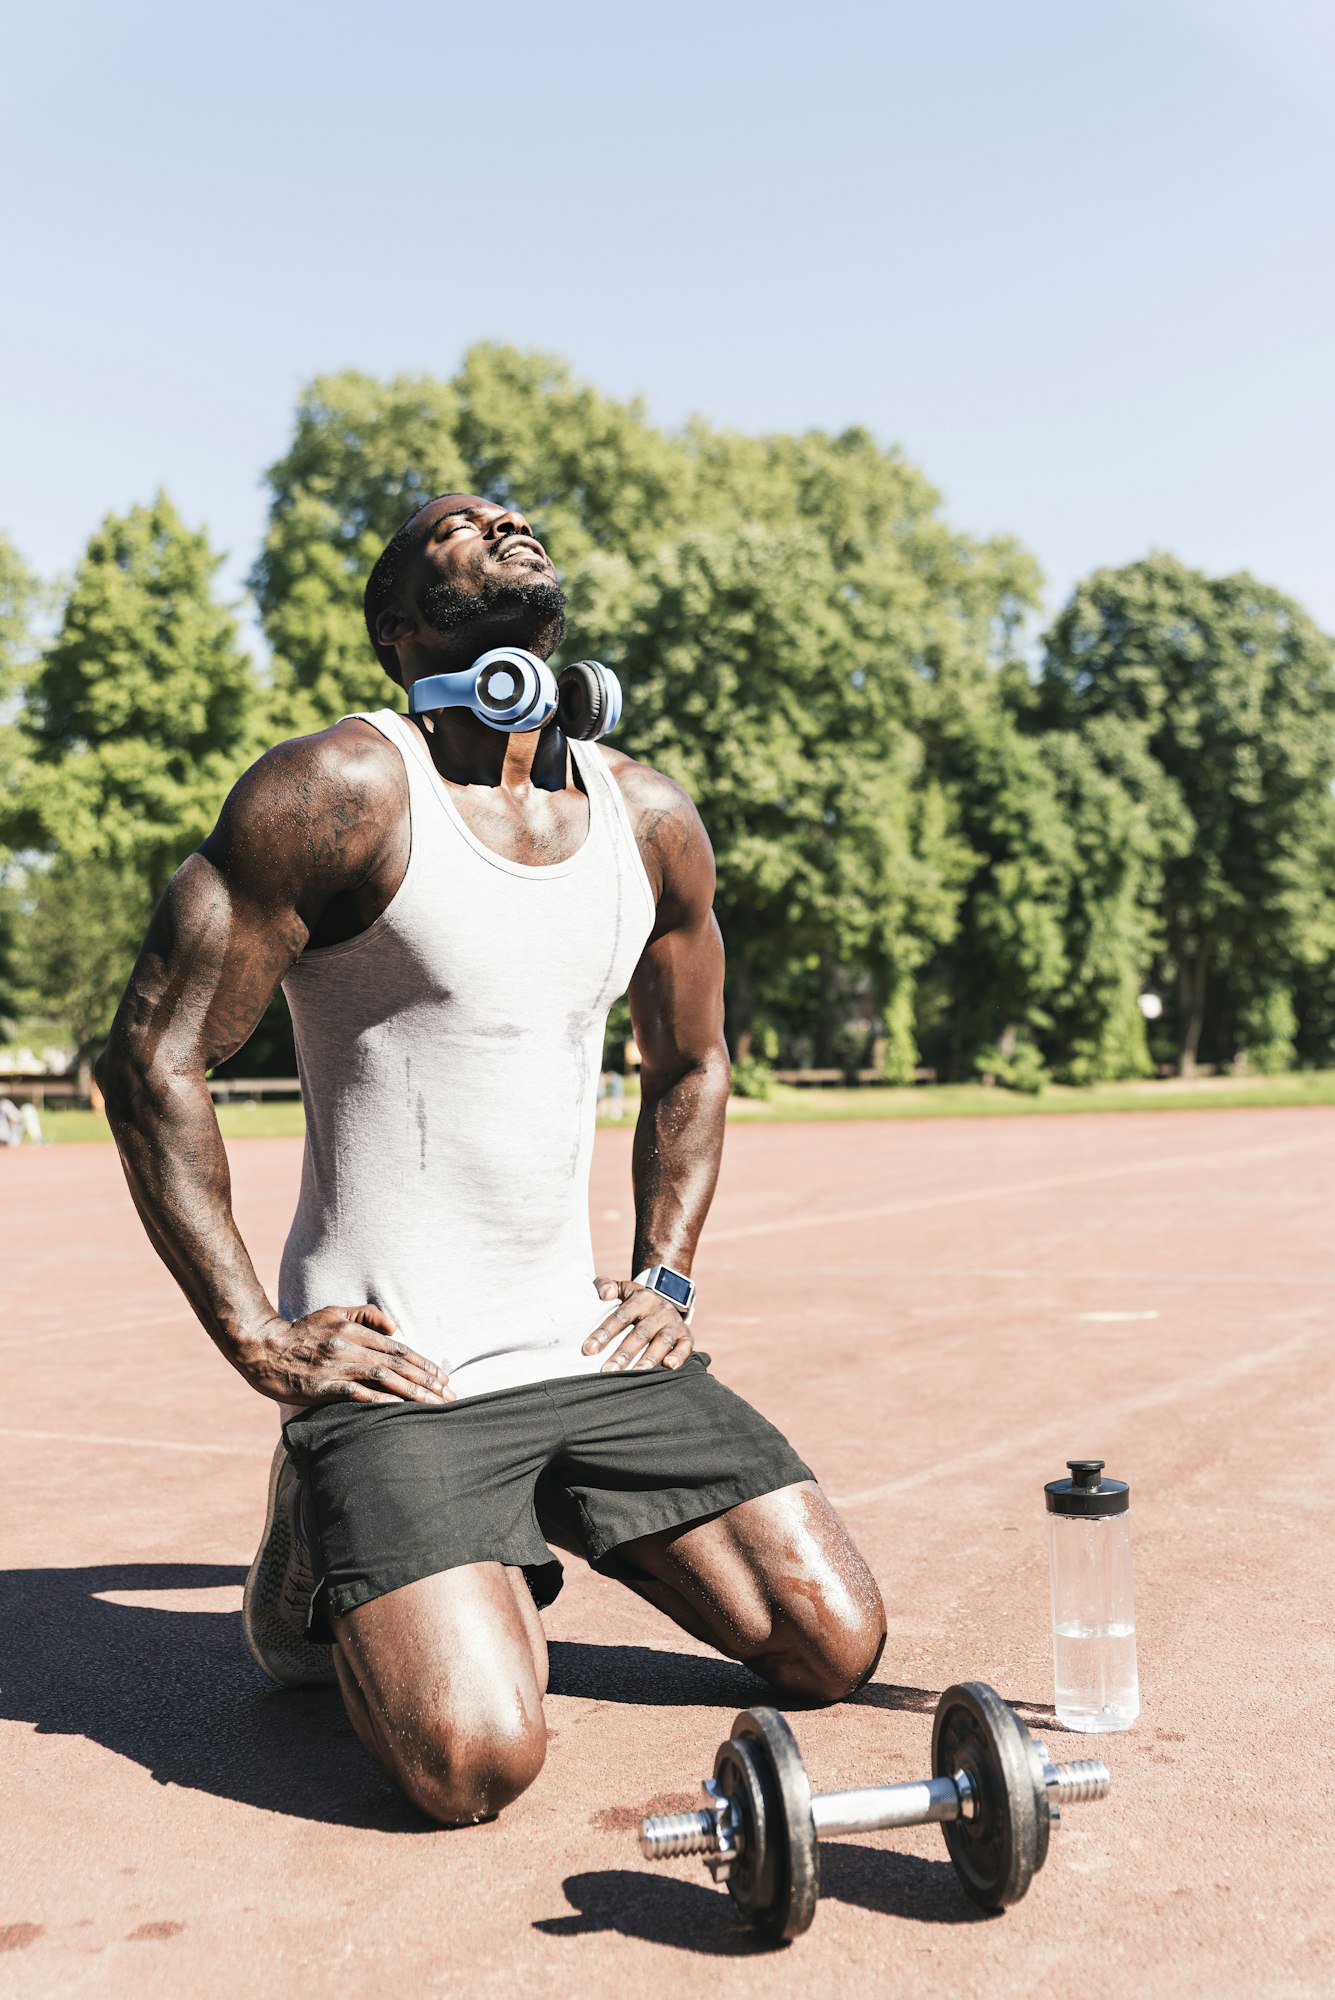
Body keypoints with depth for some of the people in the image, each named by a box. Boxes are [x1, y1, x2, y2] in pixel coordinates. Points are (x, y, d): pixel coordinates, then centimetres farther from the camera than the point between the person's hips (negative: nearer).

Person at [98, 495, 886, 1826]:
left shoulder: (649, 818, 7)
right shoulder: (344, 790, -12)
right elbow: (154, 1058, -11)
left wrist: (664, 1276, 10)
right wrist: (257, 1338, -12)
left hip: (591, 1347, 6)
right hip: (393, 1366, -5)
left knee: (836, 1648, 2)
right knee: (477, 1759, -21)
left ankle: (545, 1520, 24)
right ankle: (320, 1561, 11)